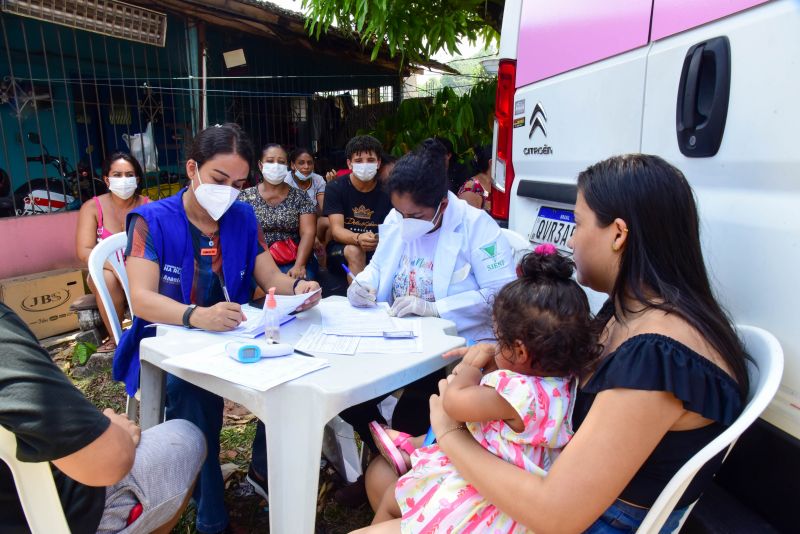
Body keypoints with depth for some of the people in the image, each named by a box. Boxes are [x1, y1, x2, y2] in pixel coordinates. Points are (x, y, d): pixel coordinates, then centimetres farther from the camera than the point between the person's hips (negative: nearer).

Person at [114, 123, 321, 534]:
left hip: (231, 336, 4)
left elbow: (272, 278, 2)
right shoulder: (151, 221, -9)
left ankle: (264, 470, 3)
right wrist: (197, 316, -42)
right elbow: (141, 298, -21)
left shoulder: (243, 218, 4)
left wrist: (297, 288, -23)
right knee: (193, 390, -35)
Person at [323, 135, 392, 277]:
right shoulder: (335, 188, -6)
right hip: (341, 248, -1)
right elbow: (336, 230, -16)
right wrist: (358, 238, -38)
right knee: (354, 251, -33)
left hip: (378, 249, 2)